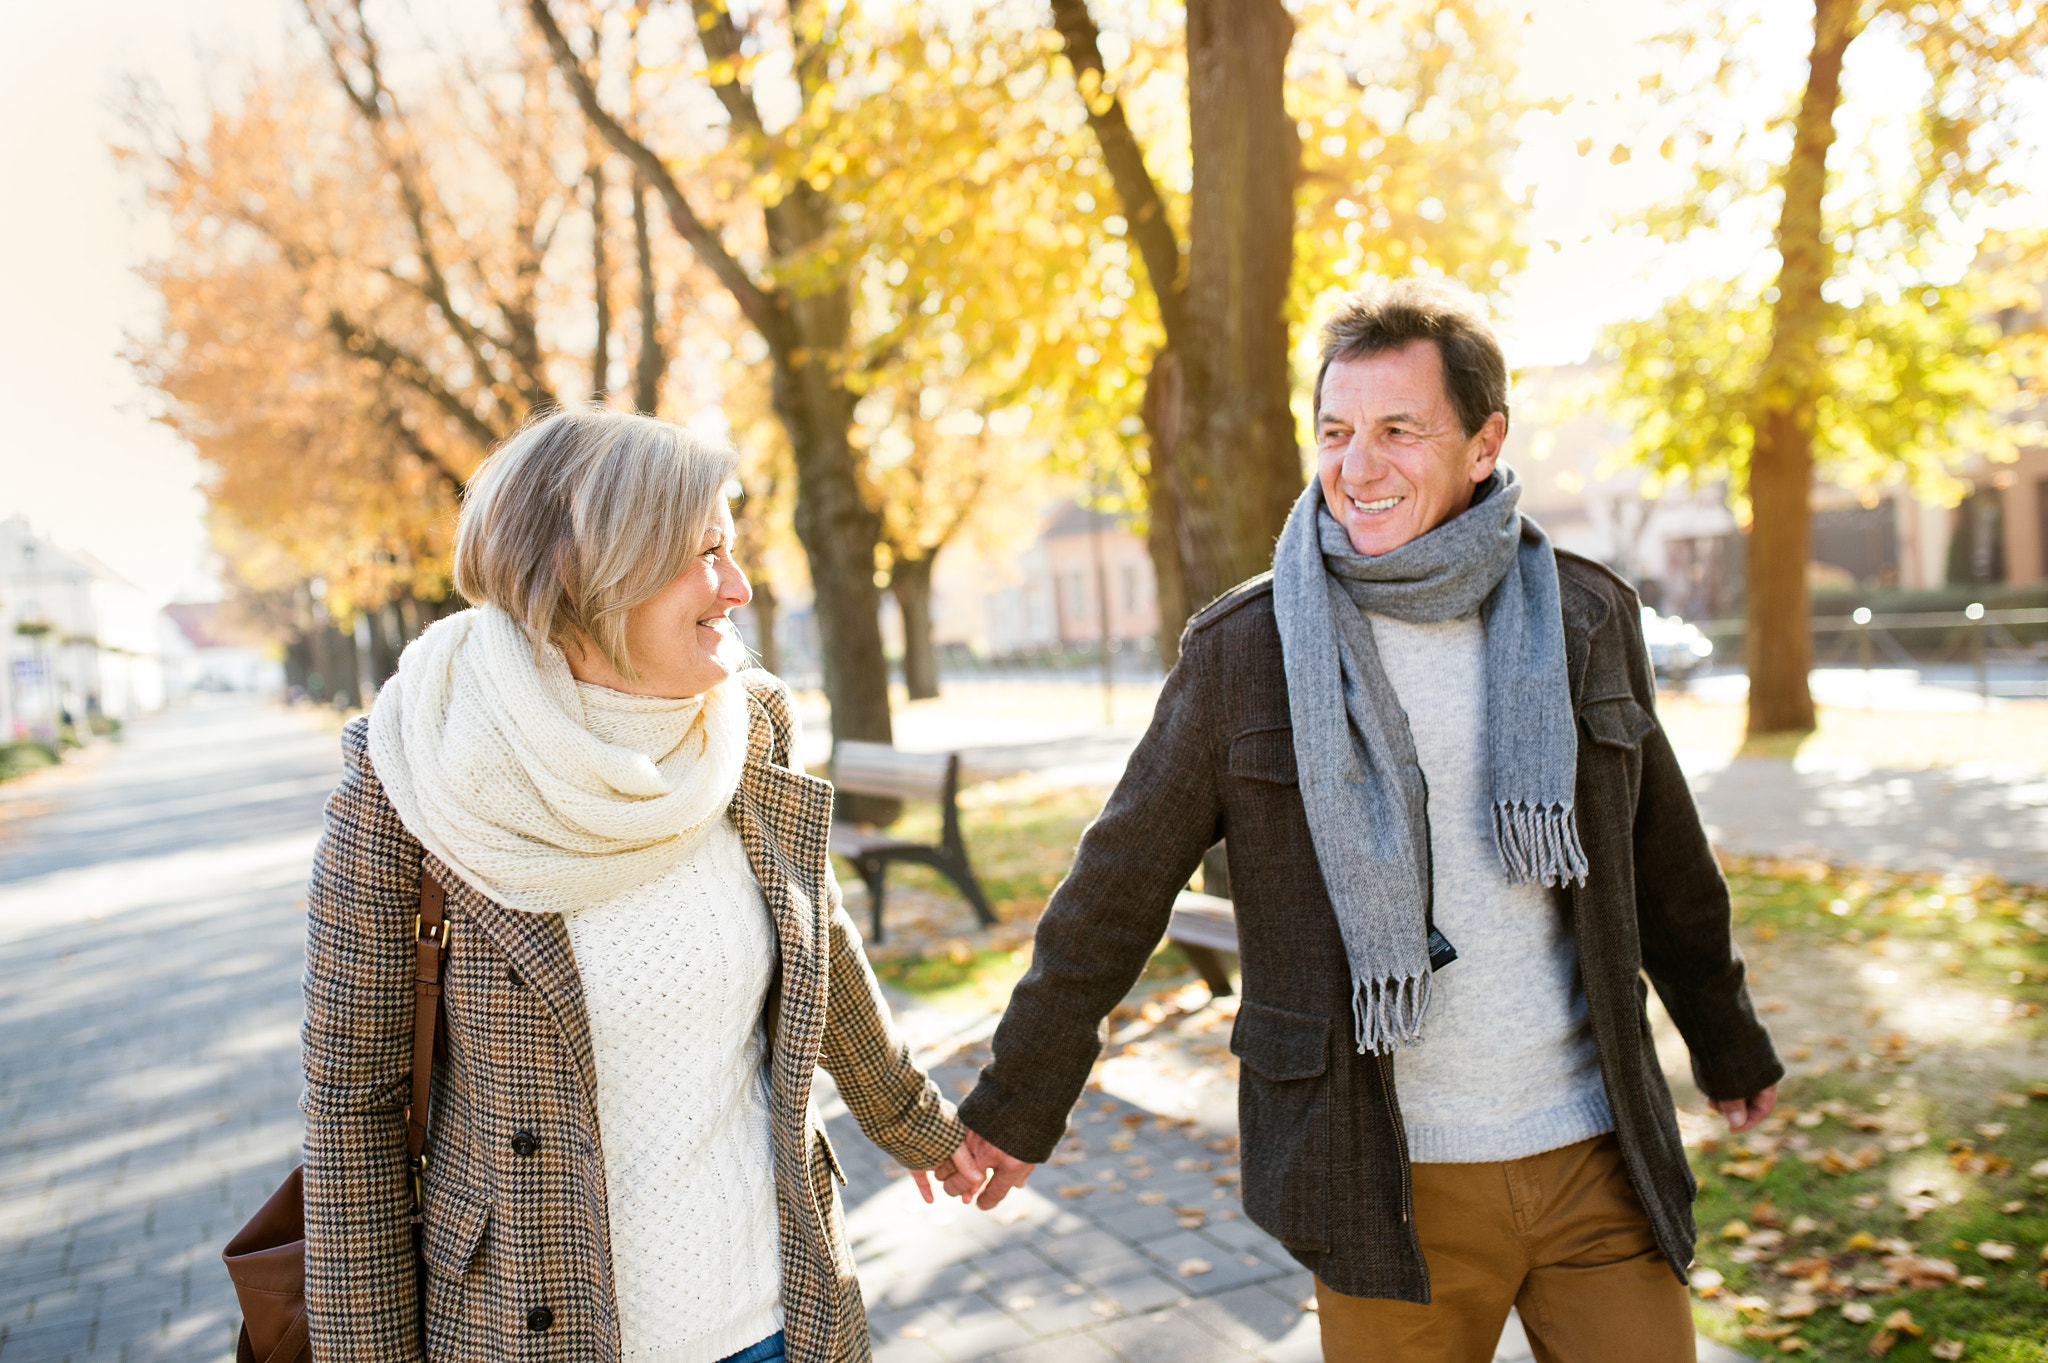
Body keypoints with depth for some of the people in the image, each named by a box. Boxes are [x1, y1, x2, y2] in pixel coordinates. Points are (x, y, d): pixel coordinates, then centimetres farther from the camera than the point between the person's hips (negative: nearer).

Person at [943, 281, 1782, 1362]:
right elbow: (1116, 892, -2)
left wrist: (1726, 1041, 25)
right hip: (1392, 1185, -2)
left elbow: (1664, 863, 14)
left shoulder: (1586, 617, 1)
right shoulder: (1242, 650, -7)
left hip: (1597, 1158, 3)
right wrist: (1020, 1101, 3)